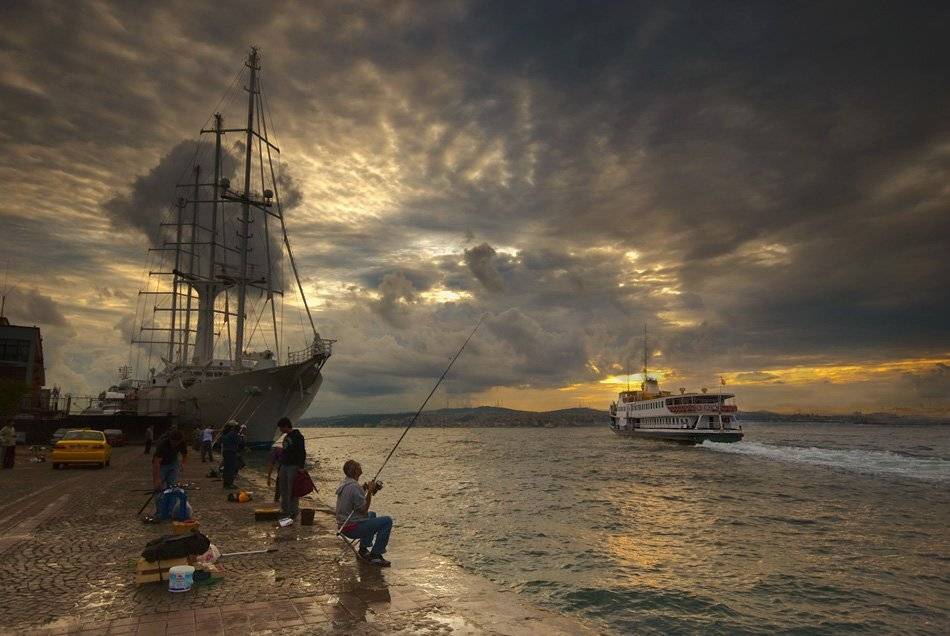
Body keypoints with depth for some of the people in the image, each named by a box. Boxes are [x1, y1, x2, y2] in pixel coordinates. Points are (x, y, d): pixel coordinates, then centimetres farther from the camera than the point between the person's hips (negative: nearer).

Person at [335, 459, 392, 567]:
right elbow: (363, 509, -21)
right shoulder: (354, 487, -24)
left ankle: (363, 549, 32)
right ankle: (375, 555, -3)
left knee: (372, 514, 34)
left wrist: (364, 488, 8)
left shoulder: (345, 483, 7)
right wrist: (369, 491, -16)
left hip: (343, 525, 10)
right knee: (387, 521, -9)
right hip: (353, 528, -10)